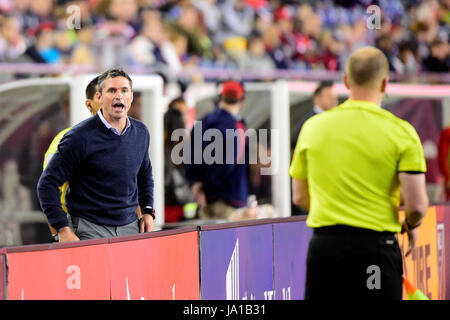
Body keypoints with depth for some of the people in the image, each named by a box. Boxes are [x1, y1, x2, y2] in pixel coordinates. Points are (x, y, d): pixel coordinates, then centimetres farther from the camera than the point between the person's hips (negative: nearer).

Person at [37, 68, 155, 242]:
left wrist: (148, 211, 14)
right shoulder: (80, 137, -11)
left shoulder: (141, 132, 8)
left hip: (130, 226, 5)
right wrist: (63, 230, -14)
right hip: (90, 229, -5)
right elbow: (48, 183, -9)